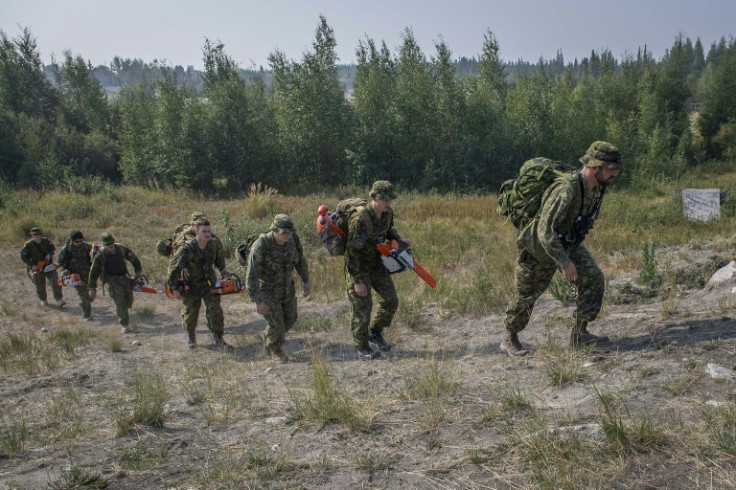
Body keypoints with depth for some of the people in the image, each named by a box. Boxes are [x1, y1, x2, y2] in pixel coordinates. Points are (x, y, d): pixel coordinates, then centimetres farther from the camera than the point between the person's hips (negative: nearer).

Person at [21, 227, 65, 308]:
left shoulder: (45, 241, -5)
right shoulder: (28, 245, -13)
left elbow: (53, 248, 13)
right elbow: (23, 257, -10)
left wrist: (49, 254, -7)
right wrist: (32, 265, -18)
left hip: (48, 265, 1)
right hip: (37, 268, -1)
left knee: (55, 282, -11)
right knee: (40, 286, 9)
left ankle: (59, 300, -10)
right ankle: (43, 300, 33)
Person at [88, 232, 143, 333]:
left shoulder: (121, 248, -9)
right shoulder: (100, 255, -16)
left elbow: (134, 259, 7)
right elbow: (93, 272, -6)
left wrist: (138, 274, 10)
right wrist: (92, 289, -3)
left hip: (124, 276, 3)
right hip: (112, 278, -3)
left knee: (129, 301, 2)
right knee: (120, 301, -13)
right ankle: (124, 325, -3)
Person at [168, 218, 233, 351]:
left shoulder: (215, 244, -15)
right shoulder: (186, 249, -29)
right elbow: (174, 269, -21)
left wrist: (222, 269, 3)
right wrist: (174, 289, -17)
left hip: (209, 282, 3)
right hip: (191, 286, -2)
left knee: (215, 310, -2)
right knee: (190, 312, 12)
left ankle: (218, 338, 13)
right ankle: (191, 336, 38)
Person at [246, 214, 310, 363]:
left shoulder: (293, 239, -16)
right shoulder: (260, 246, -32)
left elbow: (300, 259, 3)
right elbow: (251, 276, -28)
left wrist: (305, 281, 4)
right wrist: (258, 301, -27)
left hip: (286, 287, 6)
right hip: (266, 290, -6)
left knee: (290, 319, 17)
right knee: (277, 325, 1)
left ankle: (267, 335, 46)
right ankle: (275, 351, 33)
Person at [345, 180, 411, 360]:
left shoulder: (387, 213, -7)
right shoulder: (360, 220, -30)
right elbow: (352, 252, -26)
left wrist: (400, 240, -4)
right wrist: (358, 281, -25)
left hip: (377, 262, 7)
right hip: (357, 266, -7)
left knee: (390, 300, 6)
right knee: (362, 307, -1)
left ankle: (375, 332, 28)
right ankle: (362, 348, 16)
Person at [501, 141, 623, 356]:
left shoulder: (597, 187, -9)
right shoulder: (567, 189, -36)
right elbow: (545, 231, -38)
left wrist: (572, 252, 18)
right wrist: (565, 263, -32)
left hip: (568, 244, 7)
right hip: (539, 247, -7)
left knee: (593, 278, -6)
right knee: (526, 294, 7)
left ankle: (580, 334, 5)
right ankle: (509, 338, 29)